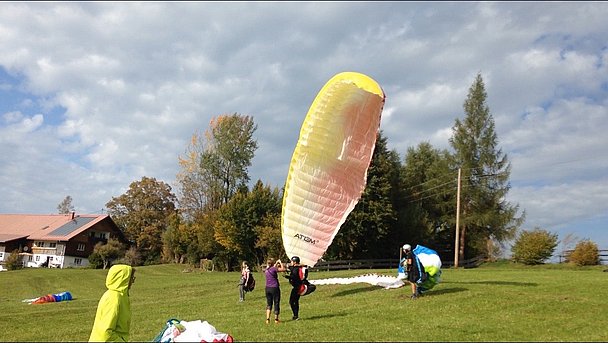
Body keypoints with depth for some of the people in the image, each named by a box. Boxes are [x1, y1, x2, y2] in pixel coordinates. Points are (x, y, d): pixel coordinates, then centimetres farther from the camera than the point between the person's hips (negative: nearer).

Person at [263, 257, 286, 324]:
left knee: (269, 304, 14)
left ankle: (267, 319, 4)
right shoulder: (274, 269, -15)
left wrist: (276, 264, 26)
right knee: (276, 303, 8)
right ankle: (276, 319, 15)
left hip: (268, 288, 6)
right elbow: (283, 269, -12)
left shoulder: (266, 270, 6)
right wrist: (280, 262, 0)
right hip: (274, 288, -6)